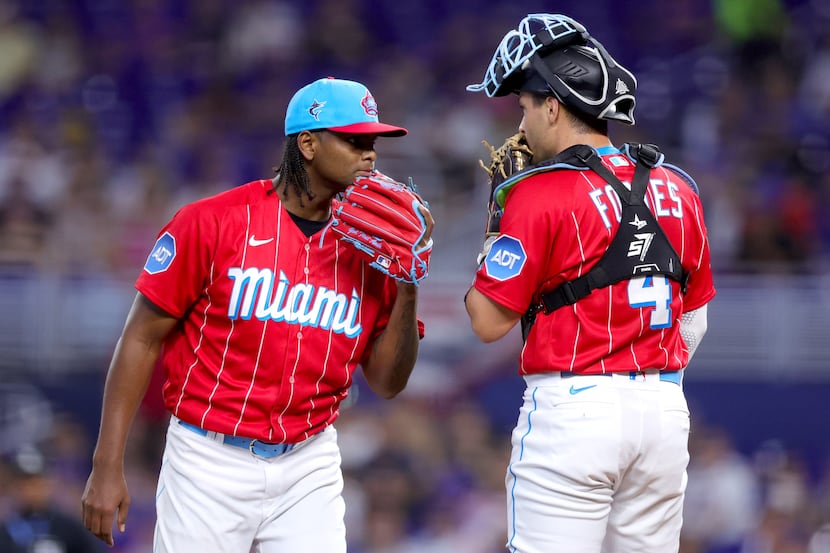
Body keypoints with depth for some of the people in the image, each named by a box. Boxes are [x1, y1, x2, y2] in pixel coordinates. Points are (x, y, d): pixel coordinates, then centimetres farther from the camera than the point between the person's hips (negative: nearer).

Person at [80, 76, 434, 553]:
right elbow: (143, 339, -5)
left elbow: (387, 383, 5)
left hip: (309, 469, 3)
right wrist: (107, 468, -8)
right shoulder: (213, 221, -8)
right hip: (211, 464, -3)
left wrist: (407, 289, -10)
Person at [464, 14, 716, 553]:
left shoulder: (540, 194, -10)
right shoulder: (678, 188, 9)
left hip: (572, 408, -6)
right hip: (665, 411, 6)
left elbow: (489, 321, -8)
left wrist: (490, 220, 4)